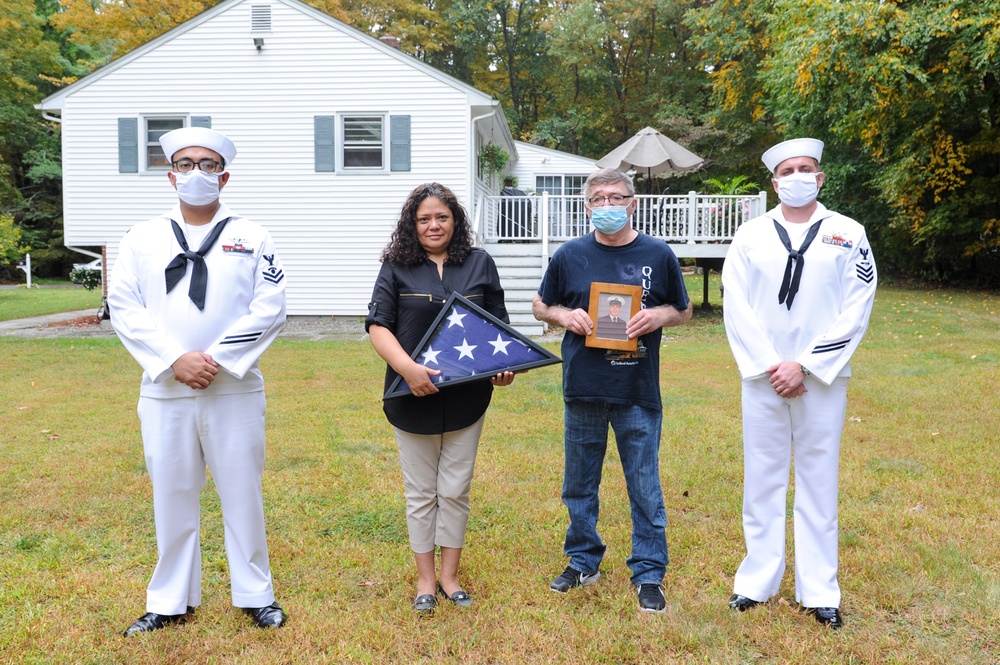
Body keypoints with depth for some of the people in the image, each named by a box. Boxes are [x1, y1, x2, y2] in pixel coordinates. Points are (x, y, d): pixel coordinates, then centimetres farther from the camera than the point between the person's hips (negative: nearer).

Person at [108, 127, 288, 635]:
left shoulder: (252, 238, 4)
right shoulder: (142, 238, 8)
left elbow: (269, 308, -4)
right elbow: (124, 307, 0)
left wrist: (216, 360, -13)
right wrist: (175, 359, -13)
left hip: (234, 390, -1)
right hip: (164, 391, 1)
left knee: (242, 493, 7)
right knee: (172, 497, 10)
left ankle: (255, 594, 22)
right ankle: (171, 601, 25)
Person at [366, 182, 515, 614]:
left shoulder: (480, 265, 6)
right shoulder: (397, 268, 1)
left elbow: (498, 324, 9)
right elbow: (378, 326, -6)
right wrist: (407, 367, -22)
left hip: (466, 397, 1)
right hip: (414, 397, -1)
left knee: (455, 490, 9)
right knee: (421, 492, 10)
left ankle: (449, 575, 25)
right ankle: (425, 579, 24)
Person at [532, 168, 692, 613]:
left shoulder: (658, 255, 1)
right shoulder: (570, 256, 3)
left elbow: (684, 311, 10)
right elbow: (540, 306, 13)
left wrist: (660, 315, -11)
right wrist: (564, 315, -8)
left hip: (639, 393, -1)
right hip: (583, 391, 2)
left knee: (645, 488, 5)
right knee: (579, 484, 14)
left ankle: (648, 573, 20)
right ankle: (583, 561, 32)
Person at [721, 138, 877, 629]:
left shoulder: (848, 235, 3)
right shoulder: (751, 234, 5)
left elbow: (855, 313, -3)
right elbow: (736, 308, 0)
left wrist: (805, 367, -11)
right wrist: (769, 367, -9)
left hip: (821, 379, -1)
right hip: (762, 377, 1)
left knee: (819, 481, 6)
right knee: (762, 478, 7)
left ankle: (819, 591, 16)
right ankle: (758, 581, 19)